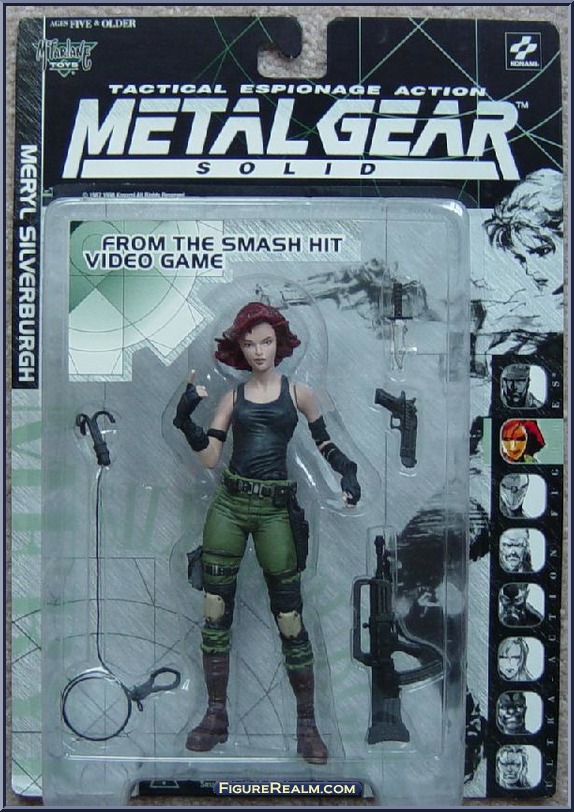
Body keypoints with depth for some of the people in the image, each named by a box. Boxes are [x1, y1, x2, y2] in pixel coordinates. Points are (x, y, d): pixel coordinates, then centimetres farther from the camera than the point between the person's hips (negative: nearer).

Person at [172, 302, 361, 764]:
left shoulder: (298, 393, 5)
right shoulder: (232, 397, 9)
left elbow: (325, 444, 13)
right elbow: (209, 457, 2)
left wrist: (347, 472, -5)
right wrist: (187, 417, -10)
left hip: (275, 509, -3)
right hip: (229, 504, 3)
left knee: (290, 617, -1)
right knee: (215, 612, 5)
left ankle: (307, 723, 12)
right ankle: (216, 716, 18)